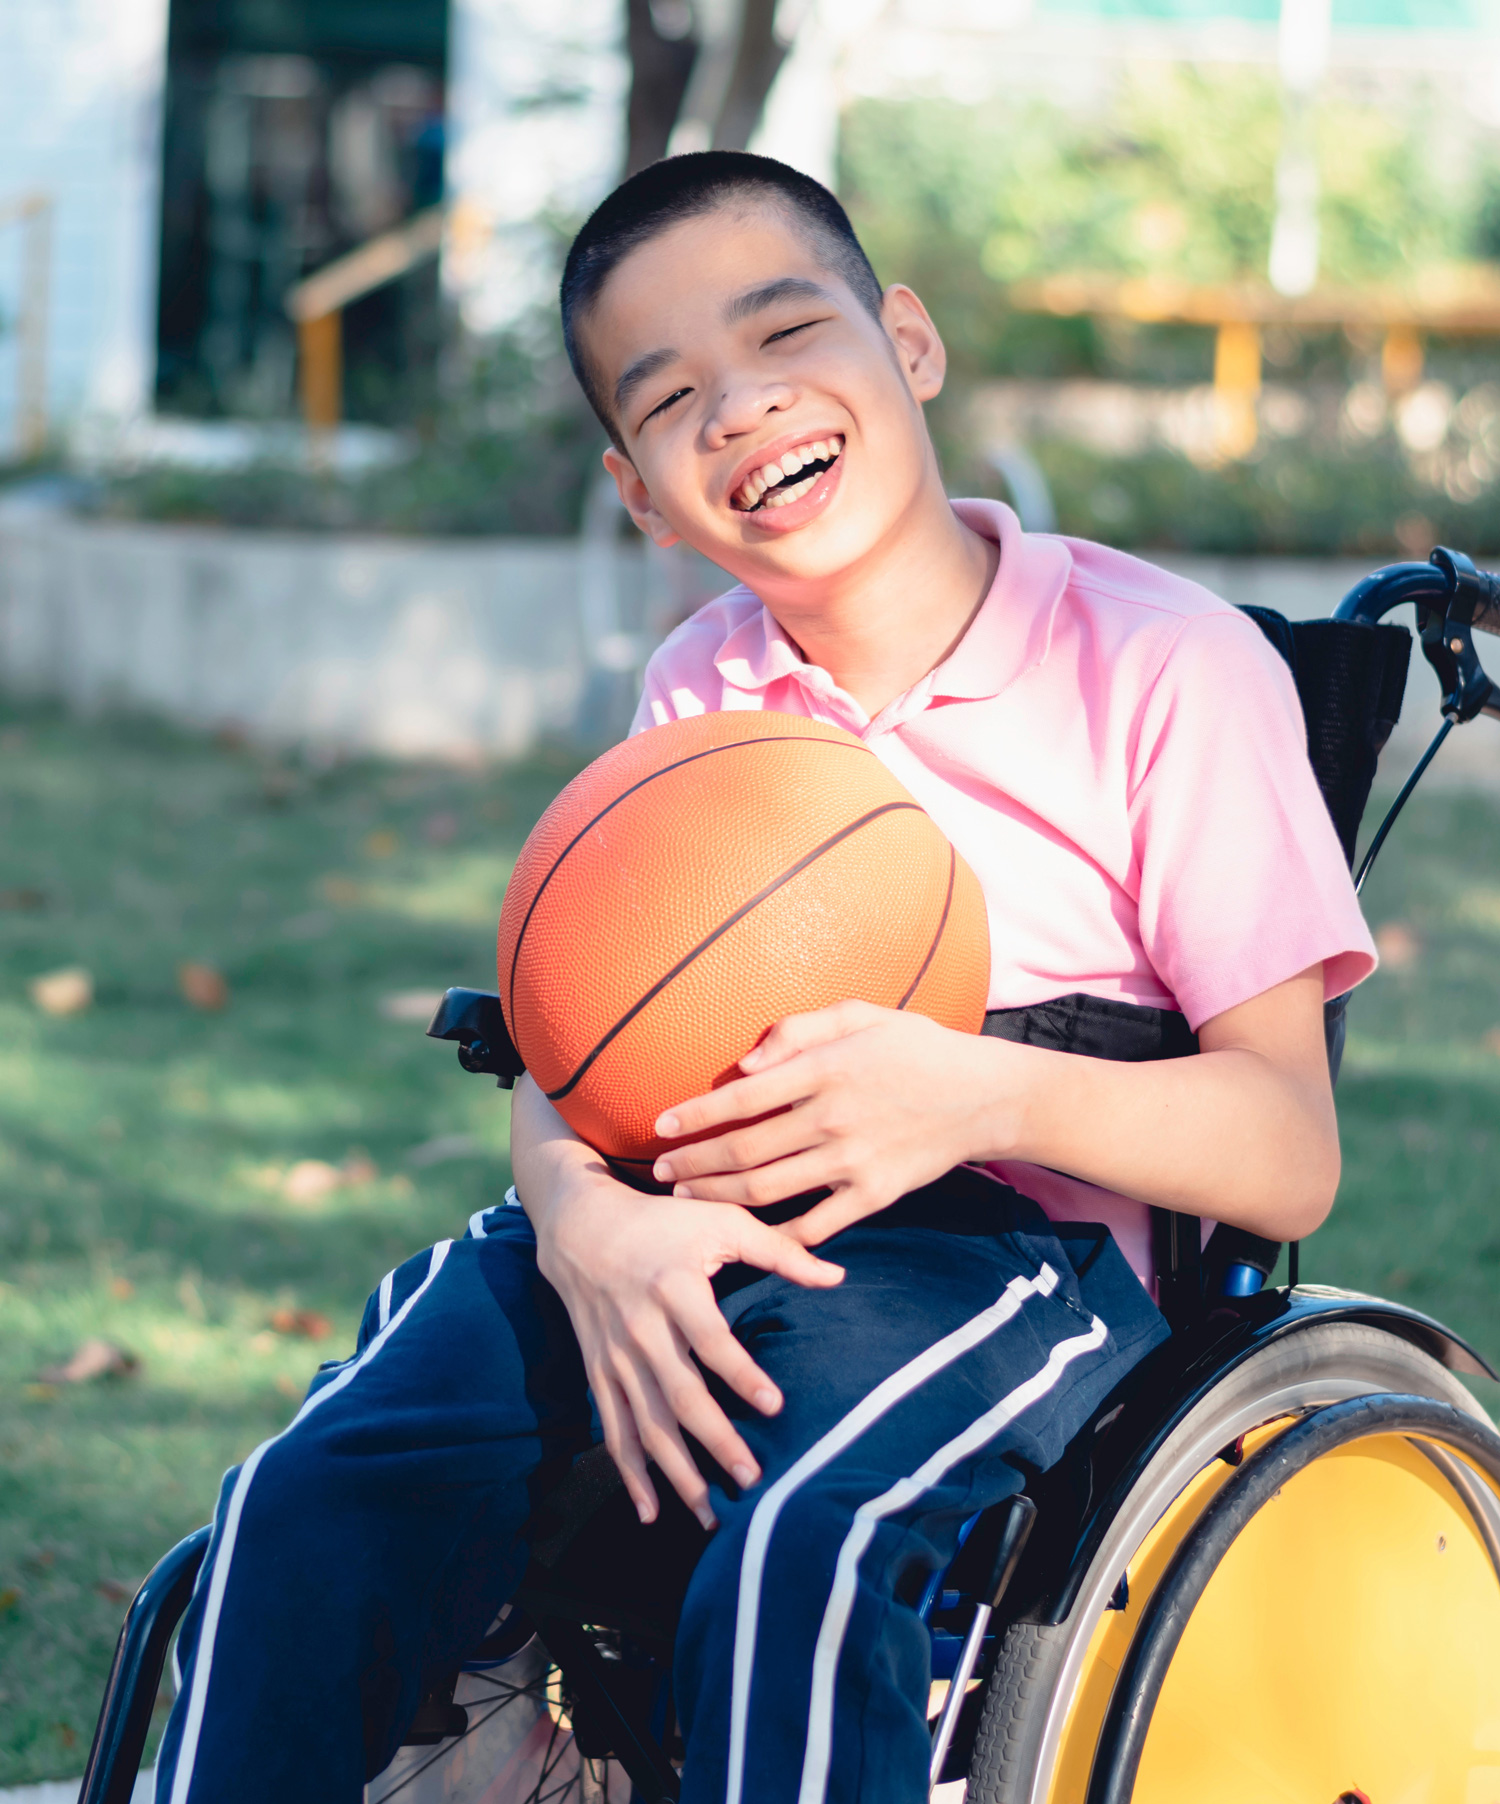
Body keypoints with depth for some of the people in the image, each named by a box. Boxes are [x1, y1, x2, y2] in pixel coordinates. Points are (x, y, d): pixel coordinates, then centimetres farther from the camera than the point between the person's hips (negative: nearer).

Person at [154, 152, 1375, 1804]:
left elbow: (1293, 1149, -5)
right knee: (308, 1506, -22)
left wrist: (986, 1096, -25)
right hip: (677, 1227, 5)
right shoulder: (701, 688, 18)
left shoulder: (1166, 662, 0)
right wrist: (584, 1222, -18)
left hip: (1003, 1246, -5)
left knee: (798, 1557, -35)